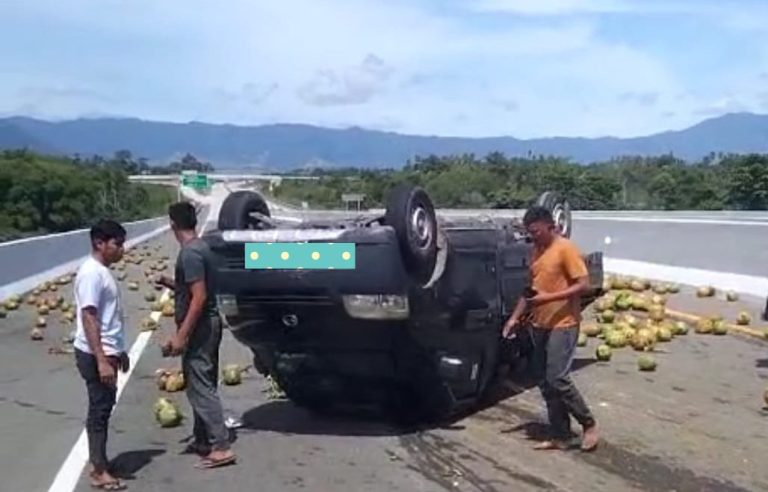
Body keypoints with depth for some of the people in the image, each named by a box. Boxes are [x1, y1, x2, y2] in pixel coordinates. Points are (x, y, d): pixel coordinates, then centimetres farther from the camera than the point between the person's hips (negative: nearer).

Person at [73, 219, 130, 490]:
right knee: (100, 409, -3)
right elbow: (88, 318, -23)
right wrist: (101, 360, -26)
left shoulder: (103, 272, 12)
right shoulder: (91, 273, -19)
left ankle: (99, 463, 26)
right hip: (95, 355, -10)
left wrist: (119, 351, 23)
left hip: (107, 352, 10)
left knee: (103, 408, 15)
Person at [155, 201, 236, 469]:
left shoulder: (189, 253, -19)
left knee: (199, 388, -7)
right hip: (207, 325, 10)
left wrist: (181, 335, -23)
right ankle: (203, 440, 25)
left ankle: (221, 448, -7)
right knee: (202, 386, 16)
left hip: (199, 328, -10)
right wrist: (172, 284, 26)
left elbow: (199, 297, -24)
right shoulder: (199, 247, 12)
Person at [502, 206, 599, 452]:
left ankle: (589, 424, 7)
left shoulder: (566, 249, -10)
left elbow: (583, 284, -16)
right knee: (544, 382, 8)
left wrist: (549, 297, -22)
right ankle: (560, 436, 15)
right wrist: (515, 317, 13)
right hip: (539, 325, 8)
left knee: (558, 379, -12)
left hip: (562, 325, -8)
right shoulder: (536, 251, 13)